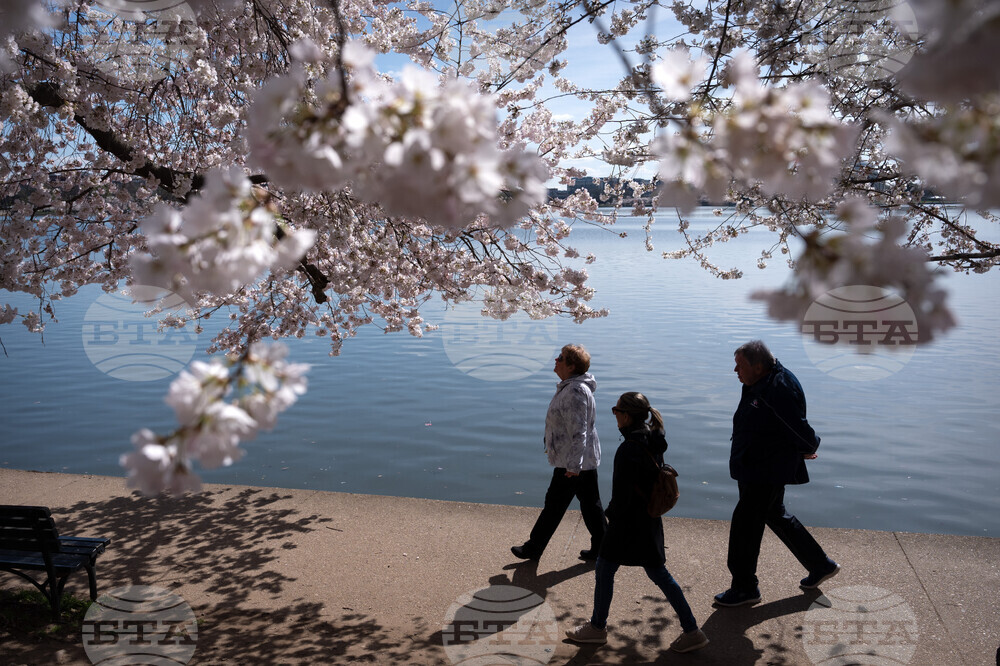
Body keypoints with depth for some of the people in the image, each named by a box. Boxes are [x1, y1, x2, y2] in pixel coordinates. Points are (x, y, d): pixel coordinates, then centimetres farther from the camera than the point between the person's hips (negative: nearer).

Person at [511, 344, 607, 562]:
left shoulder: (576, 391, -23)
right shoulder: (570, 386, 10)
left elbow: (578, 431, -27)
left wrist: (574, 465, -27)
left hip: (572, 463, -10)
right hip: (586, 460, 10)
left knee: (554, 504, 3)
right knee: (590, 503, 16)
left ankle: (534, 548, 16)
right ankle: (601, 548, 25)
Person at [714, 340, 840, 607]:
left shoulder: (779, 389, -26)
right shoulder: (757, 385, 5)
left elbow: (799, 428, -21)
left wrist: (808, 448, -1)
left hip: (767, 472, -10)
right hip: (753, 469, 10)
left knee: (745, 524, -1)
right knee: (775, 516, 23)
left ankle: (744, 588, 15)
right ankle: (821, 565, 39)